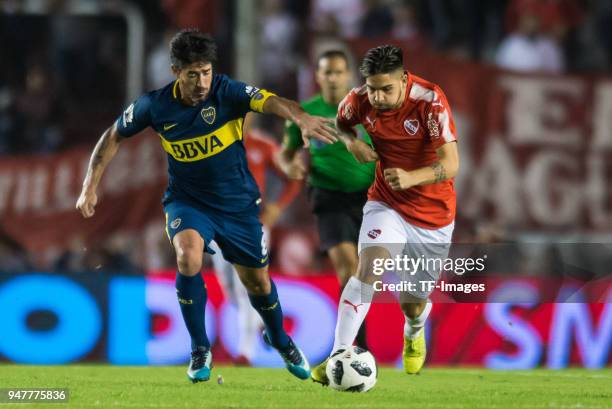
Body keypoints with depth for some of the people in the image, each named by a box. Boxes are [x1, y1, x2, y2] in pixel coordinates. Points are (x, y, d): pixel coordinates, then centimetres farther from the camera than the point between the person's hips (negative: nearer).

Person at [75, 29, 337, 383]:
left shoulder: (227, 92, -22)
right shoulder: (156, 105, -15)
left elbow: (269, 101, -41)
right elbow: (114, 137, 2)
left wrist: (301, 118, -62)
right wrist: (91, 186, -4)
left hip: (238, 204, 0)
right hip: (187, 201, 0)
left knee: (257, 281, 13)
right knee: (189, 257, -30)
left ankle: (279, 339, 47)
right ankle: (201, 350, -12)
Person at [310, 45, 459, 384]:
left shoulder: (430, 101, -25)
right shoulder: (360, 100, -13)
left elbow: (451, 165, -30)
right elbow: (341, 123, 12)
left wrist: (411, 178, -47)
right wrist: (352, 142, -11)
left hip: (433, 214, -1)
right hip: (386, 204, 1)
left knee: (412, 304, 11)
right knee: (368, 268, -27)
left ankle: (414, 334, 49)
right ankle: (338, 357, -28)